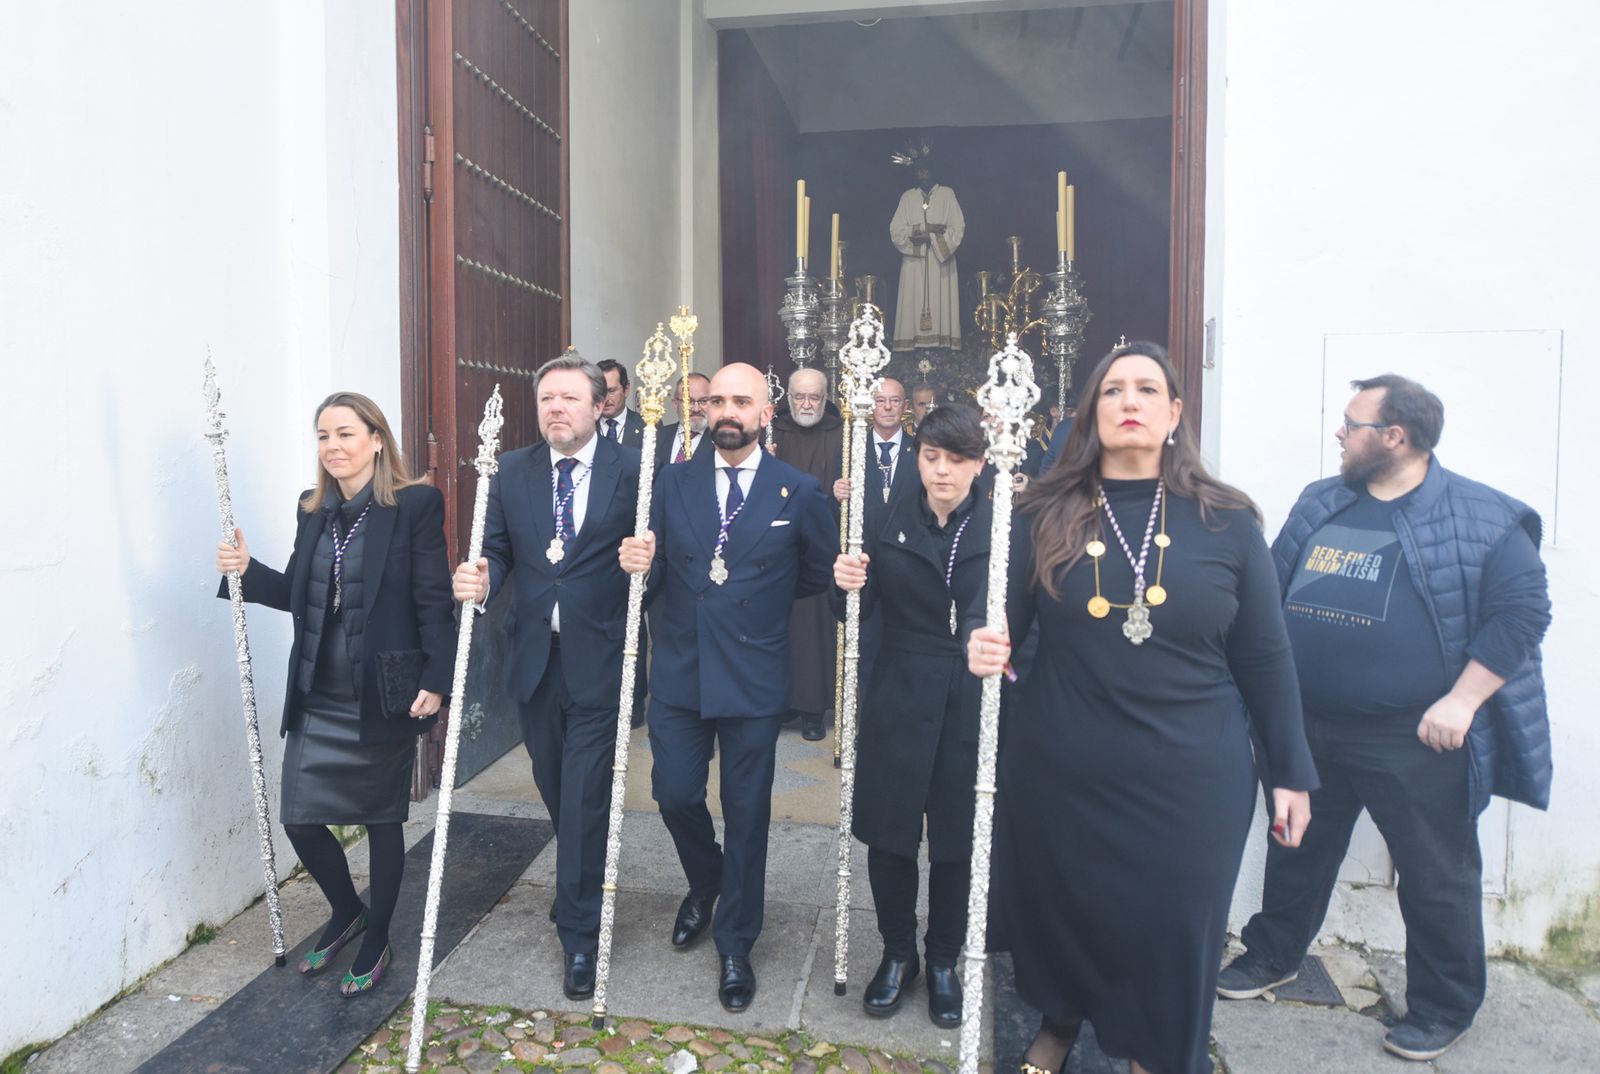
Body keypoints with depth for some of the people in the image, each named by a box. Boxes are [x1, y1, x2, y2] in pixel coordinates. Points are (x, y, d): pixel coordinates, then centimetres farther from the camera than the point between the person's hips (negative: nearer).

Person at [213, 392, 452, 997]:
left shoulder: (415, 505, -10)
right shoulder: (313, 510, 8)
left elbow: (433, 601, -13)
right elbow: (300, 594, 15)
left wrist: (437, 680, -17)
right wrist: (247, 572, -2)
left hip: (383, 697, -5)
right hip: (317, 699, 6)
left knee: (382, 819, 10)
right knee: (299, 817, 7)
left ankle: (376, 942, 31)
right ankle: (346, 911, 36)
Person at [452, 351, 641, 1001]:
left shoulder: (633, 472, -6)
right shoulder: (511, 471, 5)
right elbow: (498, 549, 4)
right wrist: (480, 581, -17)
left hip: (598, 661, -4)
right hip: (533, 658, 4)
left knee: (585, 799, 0)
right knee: (557, 794, 20)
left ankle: (580, 935, 18)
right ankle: (580, 892, 46)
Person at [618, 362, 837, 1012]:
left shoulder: (798, 492, -4)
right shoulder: (674, 483, 2)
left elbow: (823, 571, 6)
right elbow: (656, 574, 0)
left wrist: (759, 600, 0)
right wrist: (639, 567, -19)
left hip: (753, 677, -2)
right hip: (679, 670, 2)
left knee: (747, 812, 8)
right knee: (674, 794, 8)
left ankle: (735, 945, 28)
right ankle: (705, 883, 42)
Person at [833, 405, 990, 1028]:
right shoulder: (887, 521, 2)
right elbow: (858, 613, 3)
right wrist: (847, 586, -18)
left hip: (974, 701, -1)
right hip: (898, 699, 1)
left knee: (957, 835, 10)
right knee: (888, 830, 9)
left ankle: (944, 962, 35)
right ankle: (897, 953, 35)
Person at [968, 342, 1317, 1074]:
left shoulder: (1226, 520, -3)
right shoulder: (1045, 514, -3)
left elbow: (1265, 658, 2)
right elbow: (1004, 621, -1)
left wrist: (1290, 771, 5)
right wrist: (985, 648, -24)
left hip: (1188, 778, 0)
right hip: (1058, 770, 1)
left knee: (1169, 931, 13)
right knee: (1059, 912, 17)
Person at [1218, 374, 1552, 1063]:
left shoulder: (1480, 520, -8)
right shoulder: (1320, 504, 8)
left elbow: (1522, 610, -12)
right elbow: (1272, 591, 13)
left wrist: (1461, 701, -18)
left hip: (1416, 741, -5)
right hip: (1309, 729, 5)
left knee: (1436, 876, 9)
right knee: (1298, 852, 20)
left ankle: (1443, 1007, 30)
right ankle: (1272, 956, 39)